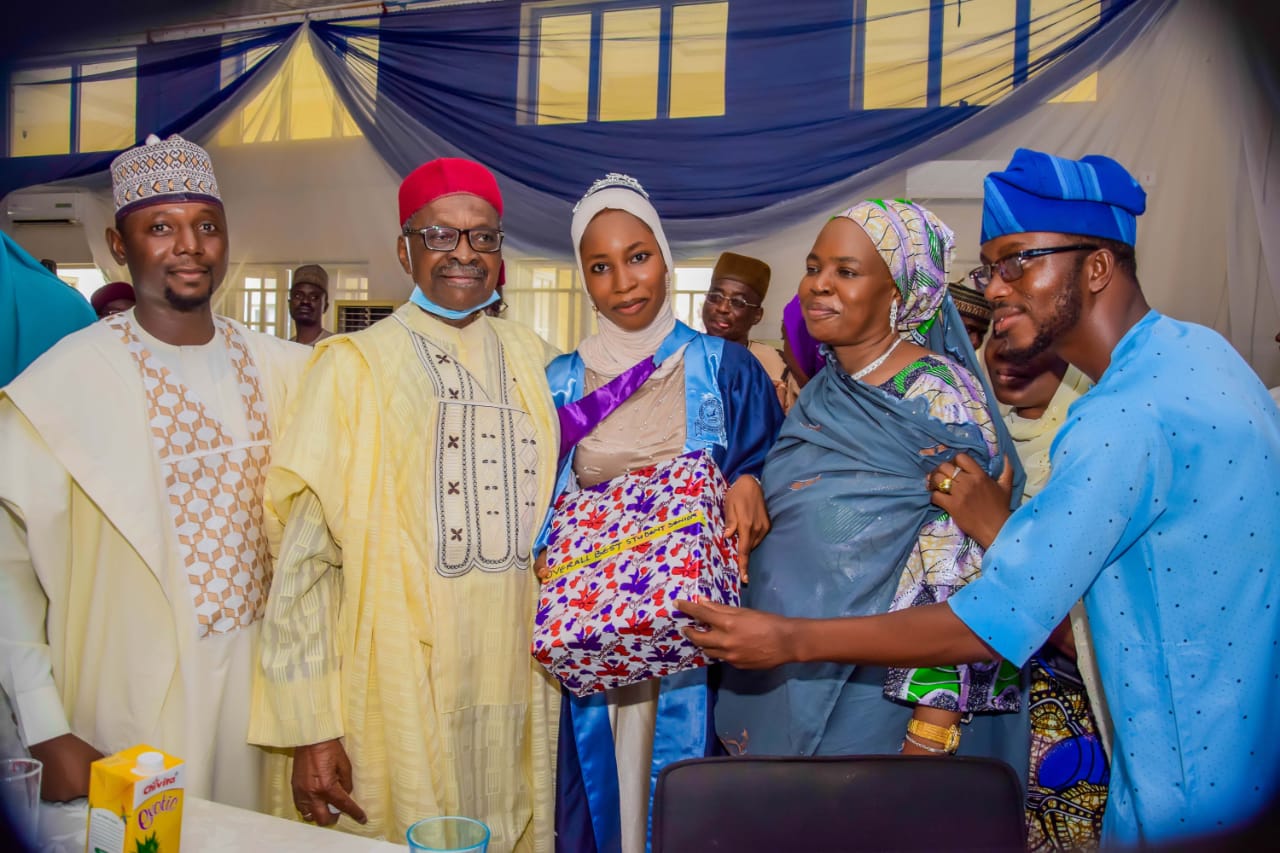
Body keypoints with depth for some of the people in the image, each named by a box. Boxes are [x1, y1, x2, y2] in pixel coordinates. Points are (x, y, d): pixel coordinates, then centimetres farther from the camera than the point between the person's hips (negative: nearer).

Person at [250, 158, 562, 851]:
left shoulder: (531, 360, 8)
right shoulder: (354, 367, -5)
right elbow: (303, 559, -8)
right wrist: (311, 729, -11)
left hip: (517, 693, 4)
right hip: (400, 701, -3)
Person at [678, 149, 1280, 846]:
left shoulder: (1128, 417, -27)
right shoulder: (1189, 348, 3)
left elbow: (995, 625, -26)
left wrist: (790, 640, -21)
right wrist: (1002, 528, -7)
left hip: (1194, 795, -9)